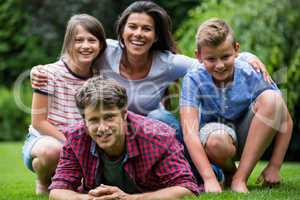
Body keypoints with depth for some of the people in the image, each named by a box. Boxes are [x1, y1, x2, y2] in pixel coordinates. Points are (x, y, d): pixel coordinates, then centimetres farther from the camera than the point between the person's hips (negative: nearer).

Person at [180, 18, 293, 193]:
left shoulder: (250, 75, -18)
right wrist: (209, 179, -38)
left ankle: (240, 178, -22)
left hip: (248, 138, 2)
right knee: (216, 141, -39)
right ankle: (229, 173, -1)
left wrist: (274, 166, -18)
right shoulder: (193, 80, -19)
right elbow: (189, 131, -28)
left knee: (272, 99, -27)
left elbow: (285, 121, -13)